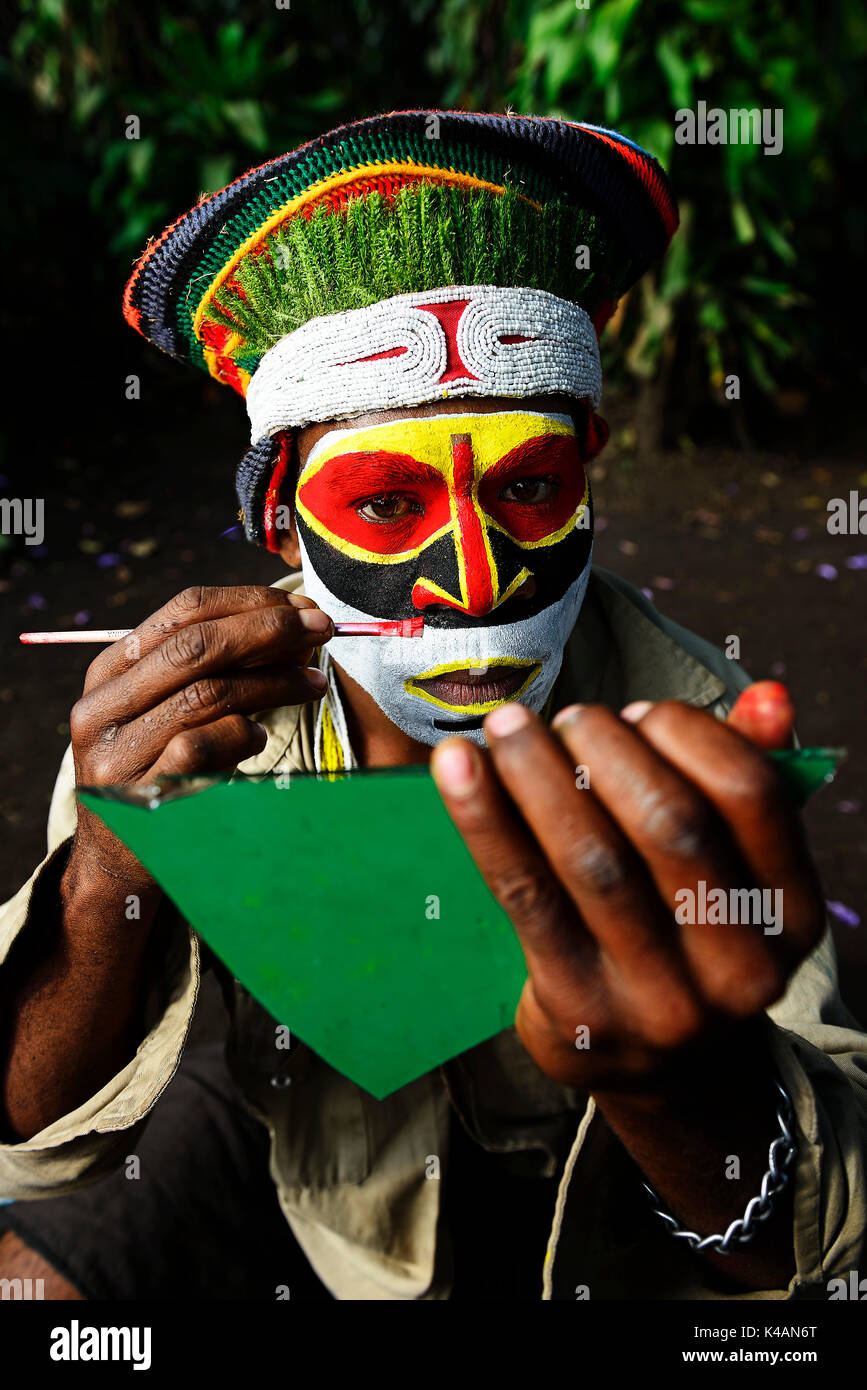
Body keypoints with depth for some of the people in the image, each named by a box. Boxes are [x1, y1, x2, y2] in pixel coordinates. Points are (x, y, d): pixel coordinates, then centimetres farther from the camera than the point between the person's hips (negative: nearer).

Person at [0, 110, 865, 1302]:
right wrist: (111, 875, -41)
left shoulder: (681, 725, -25)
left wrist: (686, 1083, -53)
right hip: (287, 1140, 2)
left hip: (583, 1207, 0)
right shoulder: (187, 714, -21)